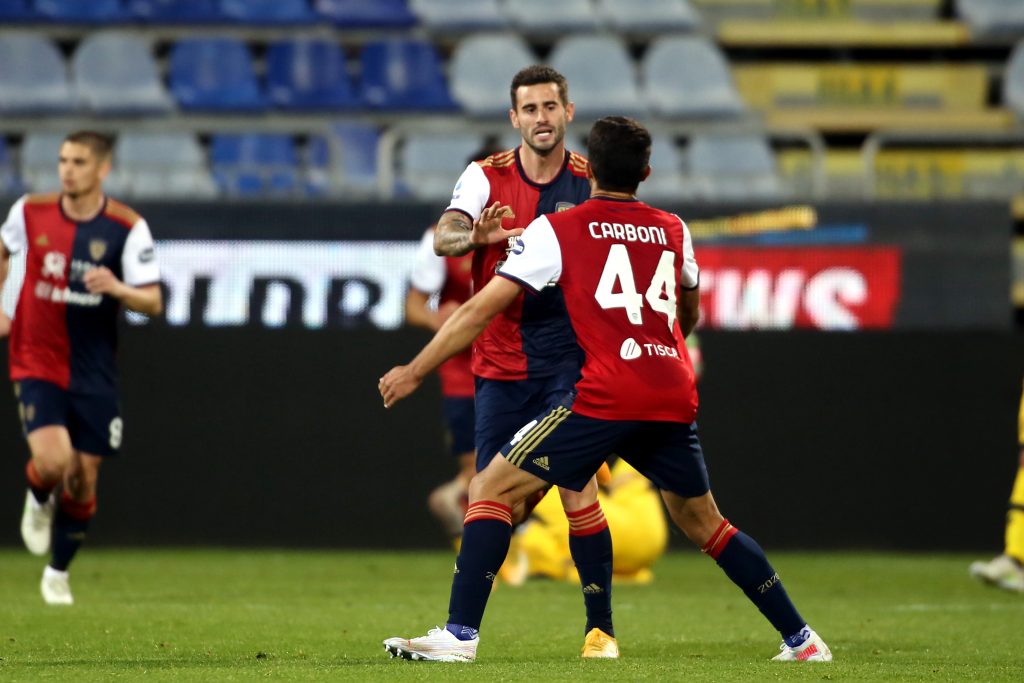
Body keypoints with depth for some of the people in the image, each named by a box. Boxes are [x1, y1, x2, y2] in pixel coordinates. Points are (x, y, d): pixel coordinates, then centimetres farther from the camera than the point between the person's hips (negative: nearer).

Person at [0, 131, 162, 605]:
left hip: (93, 376, 0)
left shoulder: (127, 228, -9)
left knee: (83, 479, 4)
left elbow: (153, 302, -10)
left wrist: (116, 287, -29)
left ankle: (58, 573, 26)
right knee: (52, 461, -21)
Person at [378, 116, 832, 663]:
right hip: (675, 397, 5)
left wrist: (414, 372, 11)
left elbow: (481, 309, 4)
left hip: (606, 395, -5)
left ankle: (460, 634, -12)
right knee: (704, 523, 22)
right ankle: (800, 639, 22)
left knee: (490, 490, 1)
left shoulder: (557, 230, 5)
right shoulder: (673, 230, 18)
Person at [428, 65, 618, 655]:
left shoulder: (593, 183, 0)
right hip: (500, 360, 1)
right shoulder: (486, 177, -1)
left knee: (578, 487, -11)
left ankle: (601, 626, -3)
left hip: (570, 358, -1)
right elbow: (443, 237, -16)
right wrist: (475, 235, -39)